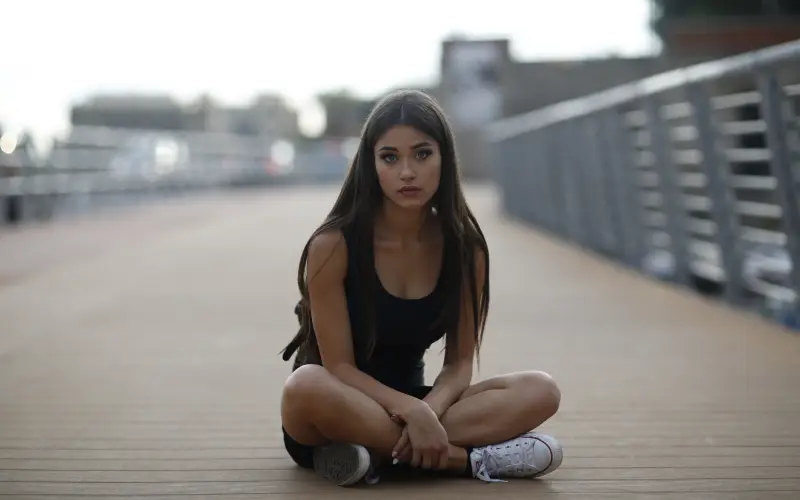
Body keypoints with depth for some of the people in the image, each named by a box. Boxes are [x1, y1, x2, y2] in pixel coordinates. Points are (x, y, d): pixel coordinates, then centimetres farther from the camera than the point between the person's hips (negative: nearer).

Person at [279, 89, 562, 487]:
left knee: (540, 391, -18)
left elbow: (460, 362, -4)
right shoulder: (333, 245, -17)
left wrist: (429, 410, -26)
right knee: (306, 387, -40)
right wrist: (413, 411, -32)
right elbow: (338, 366, -17)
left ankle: (380, 454, -26)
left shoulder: (463, 246, -6)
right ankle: (467, 458, -29)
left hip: (407, 404, 4)